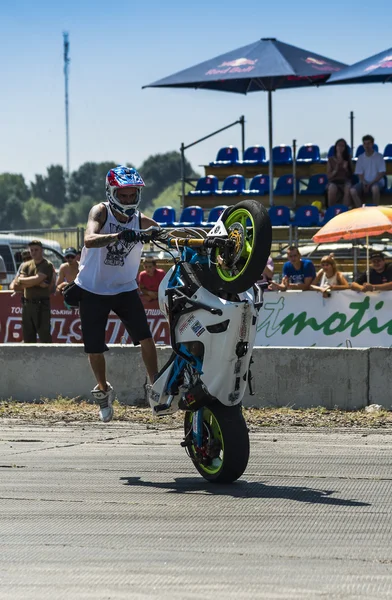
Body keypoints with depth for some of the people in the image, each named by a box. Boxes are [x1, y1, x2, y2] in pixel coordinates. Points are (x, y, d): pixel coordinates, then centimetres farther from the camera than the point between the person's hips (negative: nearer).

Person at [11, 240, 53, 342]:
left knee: (44, 338, -8)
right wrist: (38, 283, -13)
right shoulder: (26, 266, 12)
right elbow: (17, 286, -2)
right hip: (27, 305, 6)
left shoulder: (47, 265, -3)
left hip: (41, 305, -6)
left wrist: (21, 280, -2)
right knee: (28, 339, 9)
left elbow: (37, 279, -17)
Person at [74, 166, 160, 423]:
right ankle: (103, 390, 28)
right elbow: (89, 240, -33)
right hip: (92, 290, -1)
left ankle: (155, 385, 1)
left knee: (145, 337, -14)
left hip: (125, 289, 1)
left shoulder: (142, 222, -6)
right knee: (94, 346, 3)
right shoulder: (101, 211, -14)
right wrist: (118, 236, -48)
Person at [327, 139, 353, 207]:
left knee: (348, 189, -37)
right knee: (332, 188, -39)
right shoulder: (331, 159, 10)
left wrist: (346, 168, -6)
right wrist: (336, 170, -8)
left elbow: (350, 175, 13)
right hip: (334, 181, -1)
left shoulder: (348, 159, 14)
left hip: (345, 181, 1)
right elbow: (329, 176, 8)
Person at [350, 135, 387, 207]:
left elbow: (382, 173, -5)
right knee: (352, 191, -28)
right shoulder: (361, 158, 11)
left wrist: (371, 183, -15)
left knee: (375, 188, -41)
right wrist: (364, 183, -13)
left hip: (376, 182, -3)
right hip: (364, 182, 3)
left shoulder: (379, 156, 1)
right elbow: (360, 174, 8)